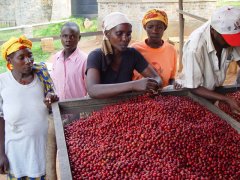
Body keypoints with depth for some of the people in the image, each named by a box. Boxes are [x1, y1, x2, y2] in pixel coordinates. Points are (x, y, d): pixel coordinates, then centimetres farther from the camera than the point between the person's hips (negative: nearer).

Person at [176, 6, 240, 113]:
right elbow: (194, 88, -27)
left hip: (215, 90, 5)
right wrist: (227, 100, -34)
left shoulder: (229, 34, -21)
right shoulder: (195, 46, -35)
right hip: (192, 94, -5)